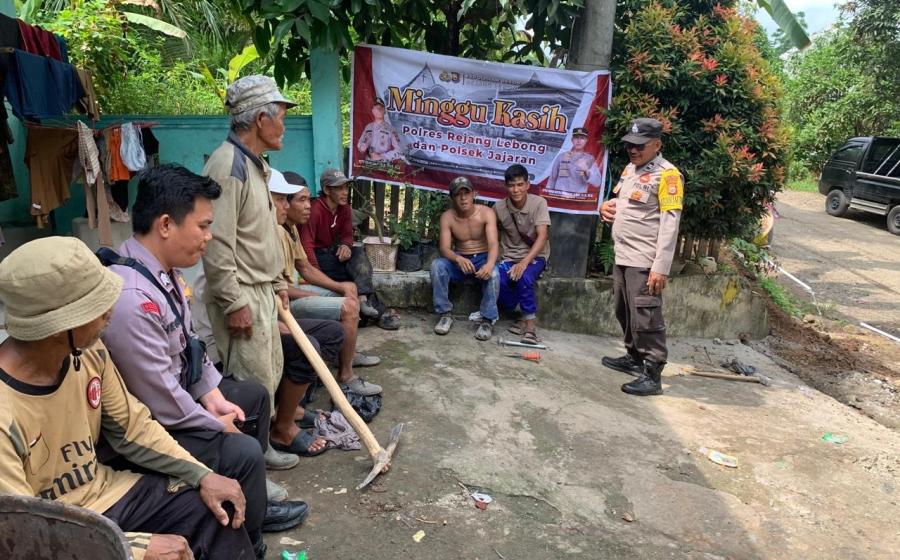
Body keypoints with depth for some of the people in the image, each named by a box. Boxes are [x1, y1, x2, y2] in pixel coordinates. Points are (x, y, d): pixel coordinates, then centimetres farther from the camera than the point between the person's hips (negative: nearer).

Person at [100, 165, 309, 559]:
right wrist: (218, 426, -15)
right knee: (243, 453, -21)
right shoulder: (131, 299, -34)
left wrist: (214, 396, 1)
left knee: (255, 396, 18)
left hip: (179, 389, 11)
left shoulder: (164, 269, -3)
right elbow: (161, 401, -30)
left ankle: (250, 504, 32)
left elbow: (189, 343, 9)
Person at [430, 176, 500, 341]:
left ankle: (488, 320, -18)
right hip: (459, 260, 2)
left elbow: (493, 243, -25)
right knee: (437, 265, -28)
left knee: (493, 273, -35)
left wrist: (490, 264, -48)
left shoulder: (486, 213, -14)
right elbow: (444, 248, -16)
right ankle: (445, 314, -15)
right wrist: (458, 259, -41)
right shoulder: (447, 217, -8)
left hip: (483, 258, -2)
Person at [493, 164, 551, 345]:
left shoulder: (539, 203, -13)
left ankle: (529, 323, -16)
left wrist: (524, 262, -32)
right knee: (497, 282, -27)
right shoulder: (499, 207, -5)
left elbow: (542, 236, -21)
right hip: (509, 257, 3)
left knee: (524, 278, -35)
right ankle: (526, 318, -5)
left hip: (535, 256, -2)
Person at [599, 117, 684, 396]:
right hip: (622, 256, 9)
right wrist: (607, 206, 5)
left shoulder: (667, 175, -11)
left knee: (646, 318, -6)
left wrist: (661, 267, -21)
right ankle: (634, 357, 33)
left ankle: (652, 375, 1)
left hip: (644, 261, -9)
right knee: (625, 313, 17)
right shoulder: (630, 168, 15)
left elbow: (669, 225, -16)